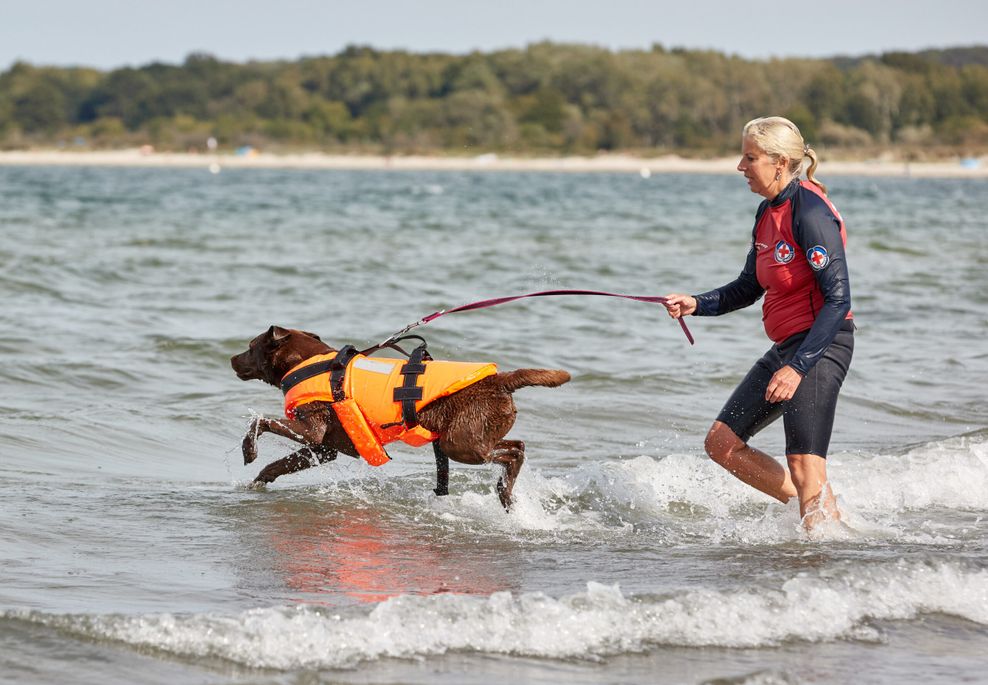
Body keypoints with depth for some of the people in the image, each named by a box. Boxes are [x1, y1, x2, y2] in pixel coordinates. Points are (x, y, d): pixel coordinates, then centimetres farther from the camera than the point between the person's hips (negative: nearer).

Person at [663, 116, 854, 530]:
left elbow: (838, 298, -21)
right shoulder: (768, 212, 11)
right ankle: (813, 510, 15)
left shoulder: (809, 212, -17)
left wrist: (798, 367, -25)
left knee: (805, 470, -14)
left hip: (821, 347, -10)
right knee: (722, 442, 10)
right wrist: (696, 305, 3)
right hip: (786, 347, 10)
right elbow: (749, 288, 20)